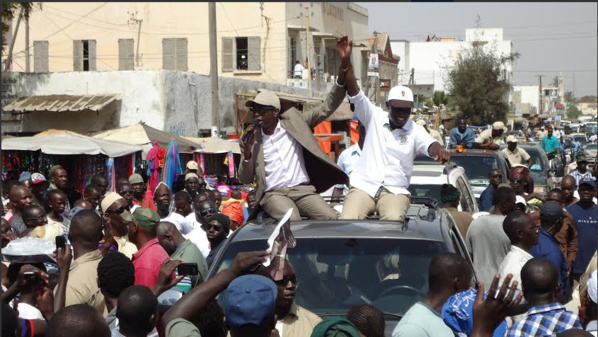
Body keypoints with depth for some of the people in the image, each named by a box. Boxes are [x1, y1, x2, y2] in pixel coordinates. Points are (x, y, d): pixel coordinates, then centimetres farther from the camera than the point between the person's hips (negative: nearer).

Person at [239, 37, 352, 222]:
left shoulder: (294, 120, 10)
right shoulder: (252, 139, 10)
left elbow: (327, 107, 3)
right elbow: (245, 179, 9)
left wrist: (344, 65, -8)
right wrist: (247, 151, -9)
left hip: (303, 190, 2)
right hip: (273, 193, -1)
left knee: (334, 220, -24)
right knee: (292, 222, -34)